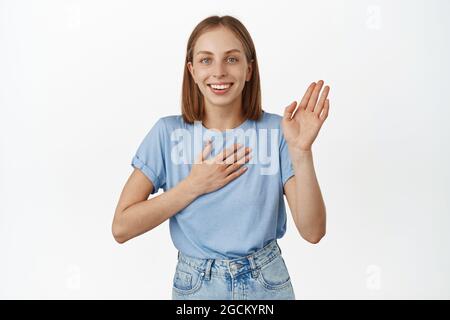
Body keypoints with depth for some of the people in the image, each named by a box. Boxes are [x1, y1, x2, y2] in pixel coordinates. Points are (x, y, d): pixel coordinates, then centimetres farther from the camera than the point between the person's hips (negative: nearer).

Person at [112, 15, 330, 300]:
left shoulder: (275, 130, -11)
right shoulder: (168, 133, -10)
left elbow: (313, 232, -14)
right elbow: (121, 228, -13)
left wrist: (301, 152, -25)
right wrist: (195, 186, -19)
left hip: (267, 284, 0)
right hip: (194, 285, 0)